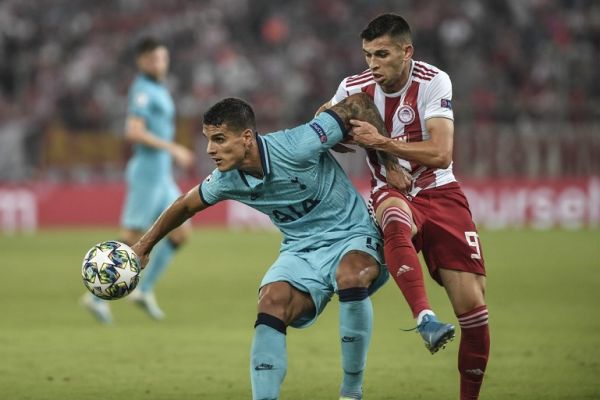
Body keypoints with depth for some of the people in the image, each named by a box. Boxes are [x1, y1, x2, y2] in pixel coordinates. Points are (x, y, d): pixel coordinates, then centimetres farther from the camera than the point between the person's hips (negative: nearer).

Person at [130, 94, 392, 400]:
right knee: (271, 302, -24)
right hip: (301, 250, 5)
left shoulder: (298, 147, -25)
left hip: (352, 237, -5)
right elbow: (187, 205, 15)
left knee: (351, 275, -37)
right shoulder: (227, 180, -6)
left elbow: (358, 104, -16)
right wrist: (145, 245, 24)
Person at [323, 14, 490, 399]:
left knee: (473, 305, -9)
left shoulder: (433, 82, -13)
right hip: (392, 193, 0)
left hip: (438, 192, 0)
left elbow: (440, 154, -21)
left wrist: (382, 142, -26)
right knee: (396, 220, -41)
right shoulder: (355, 88, -5)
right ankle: (425, 318, -57)